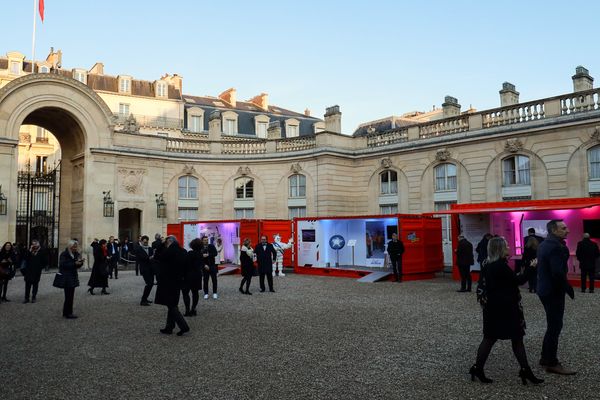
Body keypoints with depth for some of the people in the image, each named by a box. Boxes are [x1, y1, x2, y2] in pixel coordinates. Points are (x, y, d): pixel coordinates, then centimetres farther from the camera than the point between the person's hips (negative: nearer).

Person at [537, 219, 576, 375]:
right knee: (555, 327, -1)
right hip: (553, 291, -10)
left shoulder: (544, 244, 12)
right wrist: (569, 289, -15)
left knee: (553, 326, 19)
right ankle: (552, 363, 8)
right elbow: (558, 272, -26)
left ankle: (546, 358, 27)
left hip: (545, 289, 10)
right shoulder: (556, 246, -19)